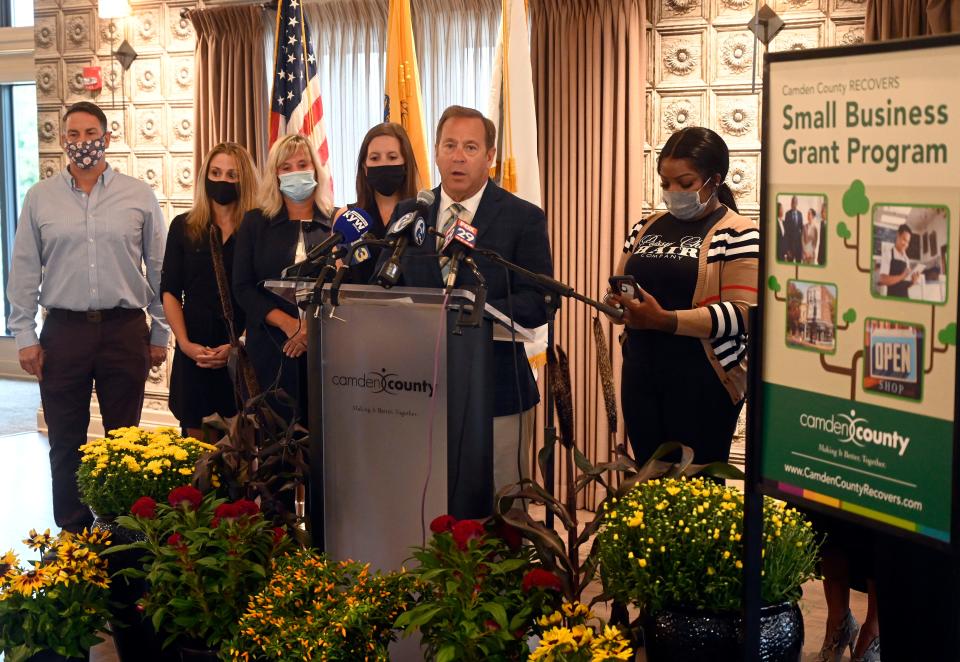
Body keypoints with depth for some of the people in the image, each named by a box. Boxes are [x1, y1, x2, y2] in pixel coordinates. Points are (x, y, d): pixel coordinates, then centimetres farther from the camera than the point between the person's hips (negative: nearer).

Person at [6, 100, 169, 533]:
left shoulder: (139, 196, 3)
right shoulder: (40, 198, 5)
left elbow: (159, 268, 6)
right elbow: (25, 271, 6)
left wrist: (161, 333, 5)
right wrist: (25, 336, 1)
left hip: (125, 330, 0)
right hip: (64, 331, 1)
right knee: (66, 443, 7)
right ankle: (72, 531, 19)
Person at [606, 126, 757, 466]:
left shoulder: (737, 234, -5)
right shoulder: (646, 229, 14)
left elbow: (742, 313, -15)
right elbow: (618, 288, 21)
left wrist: (664, 320, -23)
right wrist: (620, 304, -4)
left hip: (703, 381, -5)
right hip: (641, 375, 6)